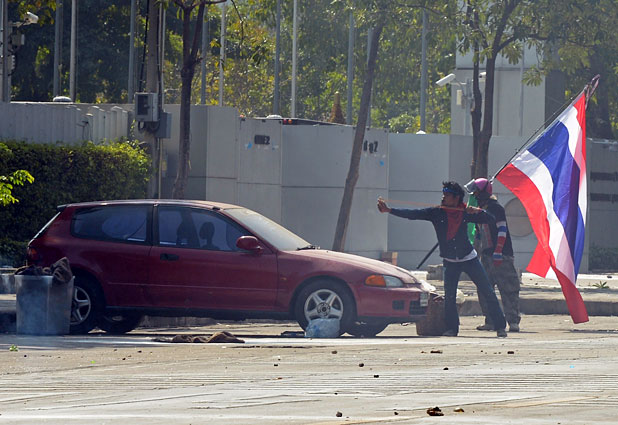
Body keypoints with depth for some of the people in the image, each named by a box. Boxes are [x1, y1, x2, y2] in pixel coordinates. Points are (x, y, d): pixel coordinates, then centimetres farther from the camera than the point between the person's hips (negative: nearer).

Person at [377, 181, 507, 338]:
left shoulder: (465, 213, -5)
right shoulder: (436, 213, -7)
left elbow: (489, 219, -2)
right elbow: (412, 214, -15)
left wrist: (478, 211, -22)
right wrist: (389, 210, -24)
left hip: (469, 259, 0)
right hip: (450, 262, 0)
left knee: (488, 293, 0)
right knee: (449, 296, -9)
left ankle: (500, 326, 7)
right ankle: (452, 328, 4)